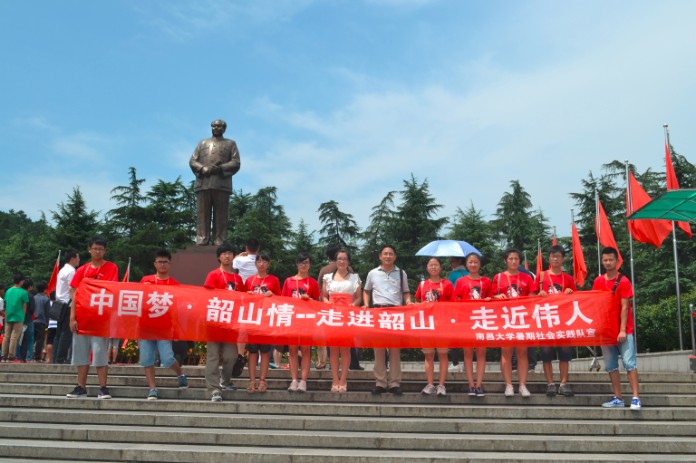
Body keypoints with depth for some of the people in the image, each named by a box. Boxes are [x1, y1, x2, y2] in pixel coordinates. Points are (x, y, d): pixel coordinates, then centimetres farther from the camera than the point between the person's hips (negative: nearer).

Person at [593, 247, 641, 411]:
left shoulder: (623, 281, -7)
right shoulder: (598, 281, 7)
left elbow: (624, 307, -11)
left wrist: (623, 330, -16)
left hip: (624, 330, -5)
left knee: (629, 363, -7)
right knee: (611, 366, 6)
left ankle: (636, 398, -6)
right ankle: (618, 398, 12)